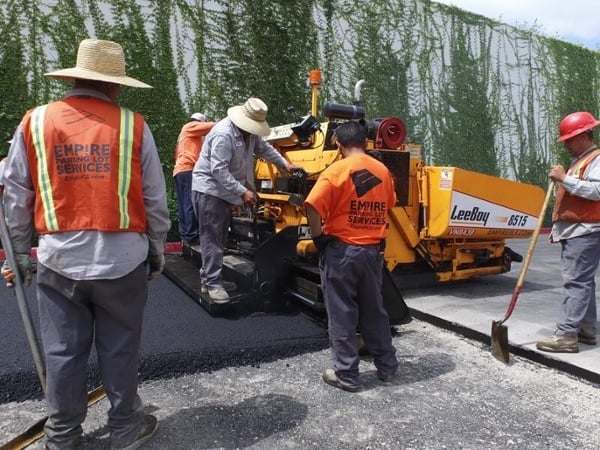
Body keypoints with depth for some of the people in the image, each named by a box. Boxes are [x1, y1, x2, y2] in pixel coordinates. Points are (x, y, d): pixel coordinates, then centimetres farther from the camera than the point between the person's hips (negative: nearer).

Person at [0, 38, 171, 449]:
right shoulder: (133, 125, -5)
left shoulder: (34, 123, 1)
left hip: (59, 261, 2)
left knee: (63, 353, 16)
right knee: (120, 351, 13)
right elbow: (155, 199, -1)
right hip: (122, 259, -1)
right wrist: (157, 249, 11)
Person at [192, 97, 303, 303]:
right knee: (212, 237, -7)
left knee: (219, 237, 13)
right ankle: (212, 283, -1)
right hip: (209, 188, -10)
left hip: (225, 189, 10)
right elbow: (218, 170, -28)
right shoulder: (224, 133, -25)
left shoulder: (250, 131, 4)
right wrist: (243, 192, -27)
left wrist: (284, 164, 10)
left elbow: (264, 147, 19)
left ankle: (209, 279, 23)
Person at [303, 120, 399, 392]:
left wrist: (319, 238, -8)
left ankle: (346, 374, 15)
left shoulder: (337, 170, -12)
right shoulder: (383, 171, 5)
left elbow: (313, 208, -21)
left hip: (341, 250, -5)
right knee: (374, 311, 18)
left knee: (342, 314, 6)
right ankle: (387, 367, 30)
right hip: (373, 251, 5)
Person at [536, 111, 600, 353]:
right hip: (571, 231, 10)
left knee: (576, 282, -12)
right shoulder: (577, 160, 23)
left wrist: (564, 179, -22)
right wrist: (558, 226, 24)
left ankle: (566, 335, -13)